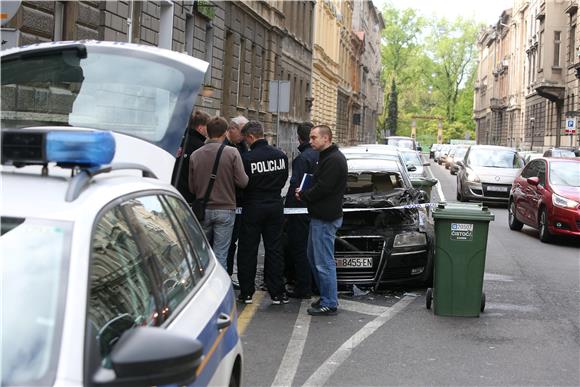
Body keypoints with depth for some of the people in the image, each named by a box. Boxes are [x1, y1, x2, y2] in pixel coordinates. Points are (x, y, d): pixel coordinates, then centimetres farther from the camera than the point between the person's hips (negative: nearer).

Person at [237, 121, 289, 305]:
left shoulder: (247, 158, -17)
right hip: (275, 206, 4)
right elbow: (284, 179, 9)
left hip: (253, 208, -4)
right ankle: (278, 293, 10)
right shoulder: (281, 155, -1)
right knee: (274, 250, 9)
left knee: (247, 251, 7)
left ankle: (246, 293, 11)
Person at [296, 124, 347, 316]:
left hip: (326, 218, -11)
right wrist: (305, 193, 5)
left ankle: (329, 304, 3)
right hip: (320, 216, 11)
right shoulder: (326, 157, 16)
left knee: (324, 262, -5)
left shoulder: (334, 160, -18)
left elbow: (323, 188, -22)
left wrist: (303, 195, -8)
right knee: (313, 256, 19)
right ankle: (326, 296, 28)